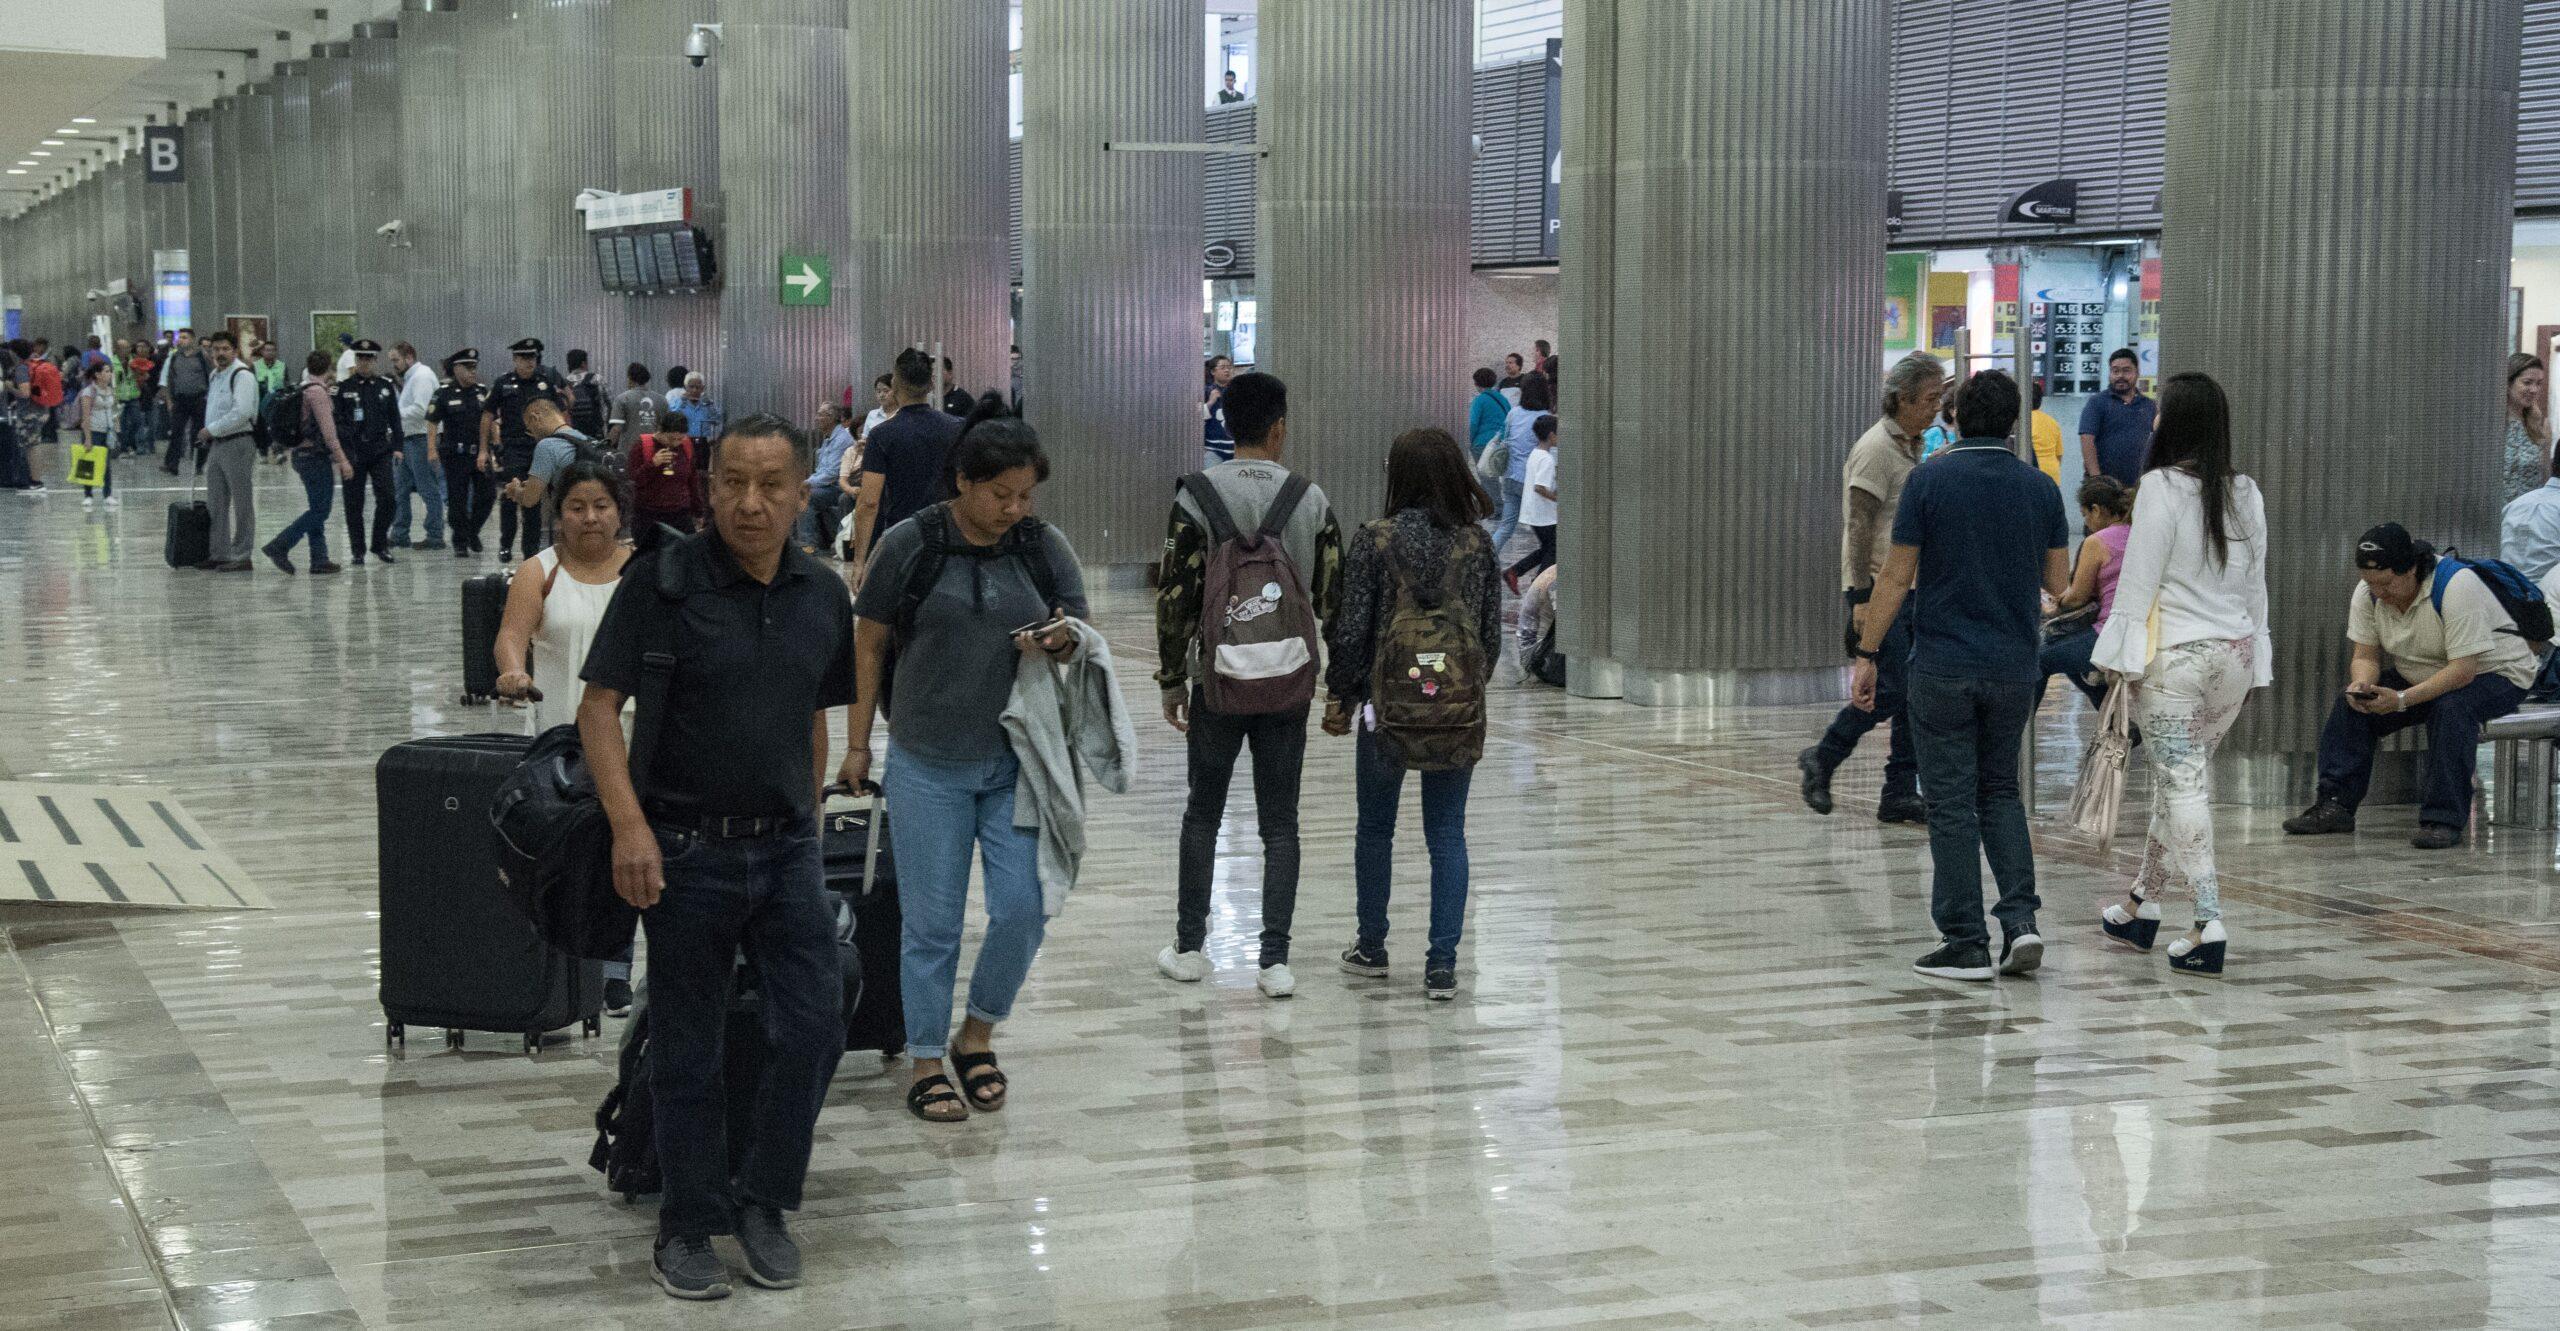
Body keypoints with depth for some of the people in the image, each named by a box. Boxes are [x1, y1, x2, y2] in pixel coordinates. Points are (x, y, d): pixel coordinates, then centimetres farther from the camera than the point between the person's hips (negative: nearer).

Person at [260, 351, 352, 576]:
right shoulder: (317, 391, -15)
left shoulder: (303, 389, 13)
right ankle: (278, 547, -11)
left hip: (303, 454, 10)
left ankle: (320, 559, 11)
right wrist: (342, 460, -16)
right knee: (319, 511, -7)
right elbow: (328, 431, -18)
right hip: (316, 456, -10)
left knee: (317, 510, 11)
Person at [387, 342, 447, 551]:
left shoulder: (422, 376, -12)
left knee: (429, 490, -4)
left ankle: (435, 537, 0)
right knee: (399, 490, 13)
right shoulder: (410, 378, 18)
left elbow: (419, 410, -21)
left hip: (420, 441, -10)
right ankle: (399, 536, 18)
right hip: (406, 440, 10)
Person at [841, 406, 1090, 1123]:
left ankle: (977, 1035, 20)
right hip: (928, 765, -2)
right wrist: (858, 743, 4)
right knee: (932, 921, 3)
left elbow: (1080, 638, 10)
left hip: (1016, 761, 2)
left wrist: (1062, 642, -15)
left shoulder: (1045, 547, 2)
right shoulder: (909, 545, -5)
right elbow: (869, 645, 3)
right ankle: (927, 1064, 16)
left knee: (1023, 909, -4)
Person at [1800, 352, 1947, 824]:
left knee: (1916, 693, 4)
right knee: (1890, 689, -11)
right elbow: (1859, 528, -17)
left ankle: (1901, 794, 8)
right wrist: (1862, 598, -22)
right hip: (1879, 588, -9)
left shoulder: (1912, 447, 16)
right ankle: (1821, 759, 8)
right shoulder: (1876, 448, -13)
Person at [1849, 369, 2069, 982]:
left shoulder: (1929, 480, -8)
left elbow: (1897, 577, -8)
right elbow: (2056, 582, 7)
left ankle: (1966, 943, 3)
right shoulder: (2040, 488, 1)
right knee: (2001, 792, 18)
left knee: (1953, 803, 3)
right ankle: (2019, 920, 2)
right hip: (2014, 669, 3)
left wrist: (1867, 655, -1)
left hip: (1943, 667, -3)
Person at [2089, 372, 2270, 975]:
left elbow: (2138, 580, -13)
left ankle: (2208, 925, -11)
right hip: (2234, 654, 6)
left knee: (2183, 784, -4)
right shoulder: (2247, 492, 6)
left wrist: (2117, 654, -6)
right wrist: (2251, 662, 20)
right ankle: (2142, 906, 30)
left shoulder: (2163, 488, -13)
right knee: (2179, 779, 17)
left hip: (2173, 656, -6)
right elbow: (2257, 585, 12)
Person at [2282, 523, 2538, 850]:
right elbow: (2366, 656, -5)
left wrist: (2402, 700, -41)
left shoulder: (2455, 586, -31)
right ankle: (2335, 805, -11)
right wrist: (2361, 684, -29)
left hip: (2495, 673, -7)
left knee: (2451, 708, -37)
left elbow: (2463, 670, -34)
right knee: (2351, 704, -12)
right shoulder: (2367, 594, -11)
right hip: (2421, 677, 7)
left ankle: (2444, 820, -33)